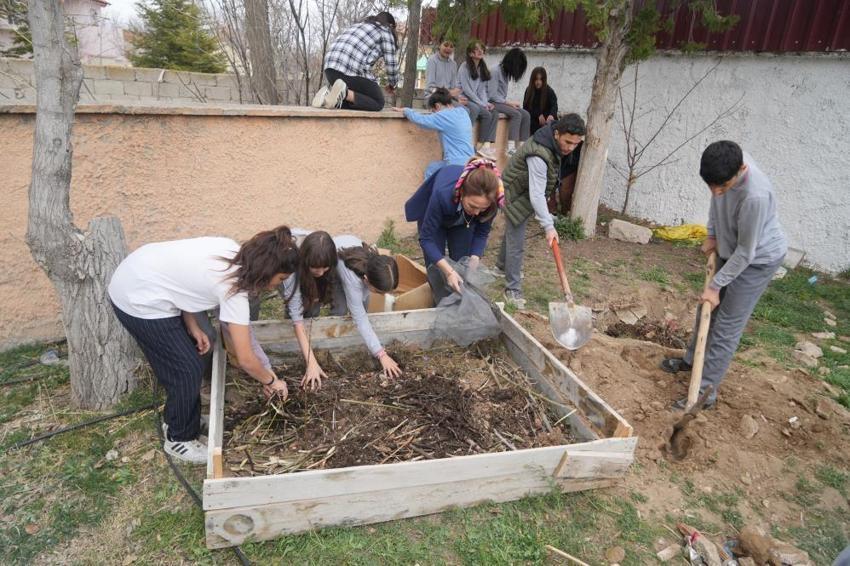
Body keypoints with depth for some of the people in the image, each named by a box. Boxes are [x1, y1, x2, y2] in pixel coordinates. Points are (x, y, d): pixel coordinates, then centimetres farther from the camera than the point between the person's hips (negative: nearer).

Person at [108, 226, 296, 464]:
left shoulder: (230, 250, -3)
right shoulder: (234, 289, -23)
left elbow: (183, 275, 6)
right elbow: (246, 360, -17)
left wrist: (192, 327, 1)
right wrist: (271, 381, 1)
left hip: (135, 276, 9)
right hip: (139, 301, -9)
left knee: (184, 361, 19)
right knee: (188, 370, 2)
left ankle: (177, 420, 39)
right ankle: (179, 439, 23)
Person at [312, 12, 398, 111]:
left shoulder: (358, 25, 34)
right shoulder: (386, 33, 13)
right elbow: (391, 63, 6)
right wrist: (392, 84, 25)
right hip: (352, 69, -7)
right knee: (378, 103, 6)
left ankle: (328, 95, -6)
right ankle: (344, 93, -19)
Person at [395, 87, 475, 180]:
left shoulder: (444, 116, -12)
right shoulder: (462, 111, 9)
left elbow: (419, 119, -10)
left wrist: (405, 110, 7)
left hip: (458, 165, -8)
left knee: (431, 170, 17)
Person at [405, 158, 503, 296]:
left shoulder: (490, 201, -36)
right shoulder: (442, 194, -45)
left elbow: (481, 233, -18)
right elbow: (427, 239, -36)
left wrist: (474, 258, -34)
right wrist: (448, 271, -45)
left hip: (464, 221, 2)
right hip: (431, 212, -2)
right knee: (436, 267, -4)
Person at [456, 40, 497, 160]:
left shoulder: (483, 68, 16)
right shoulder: (464, 67, -6)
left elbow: (482, 89, 11)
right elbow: (466, 89, -14)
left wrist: (486, 103, -9)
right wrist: (481, 104, -17)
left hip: (476, 102, 7)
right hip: (463, 99, -7)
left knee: (494, 113, -15)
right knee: (486, 113, -32)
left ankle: (486, 145, -21)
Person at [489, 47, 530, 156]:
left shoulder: (506, 72, 13)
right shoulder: (496, 71, -12)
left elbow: (502, 93, 11)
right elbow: (492, 95, -17)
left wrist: (508, 102, -5)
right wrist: (509, 103, -15)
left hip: (502, 102, 8)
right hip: (494, 103, -8)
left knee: (526, 114, -10)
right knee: (516, 114, -28)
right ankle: (511, 148, -33)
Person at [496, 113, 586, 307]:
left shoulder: (552, 140, -9)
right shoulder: (539, 155, -37)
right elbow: (536, 195, -39)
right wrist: (548, 226, -40)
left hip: (524, 194, 10)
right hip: (516, 196, -10)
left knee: (513, 232, 28)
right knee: (516, 243, -8)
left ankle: (502, 265, 50)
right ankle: (512, 289, 2)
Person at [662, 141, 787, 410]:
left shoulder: (755, 196, -40)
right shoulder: (728, 162, -19)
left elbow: (746, 252, -28)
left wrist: (715, 285, -20)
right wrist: (712, 235, 4)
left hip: (758, 259, -8)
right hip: (731, 249, 8)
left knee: (727, 325, -4)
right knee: (708, 307, 19)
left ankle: (706, 390, 7)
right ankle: (692, 359, 39)